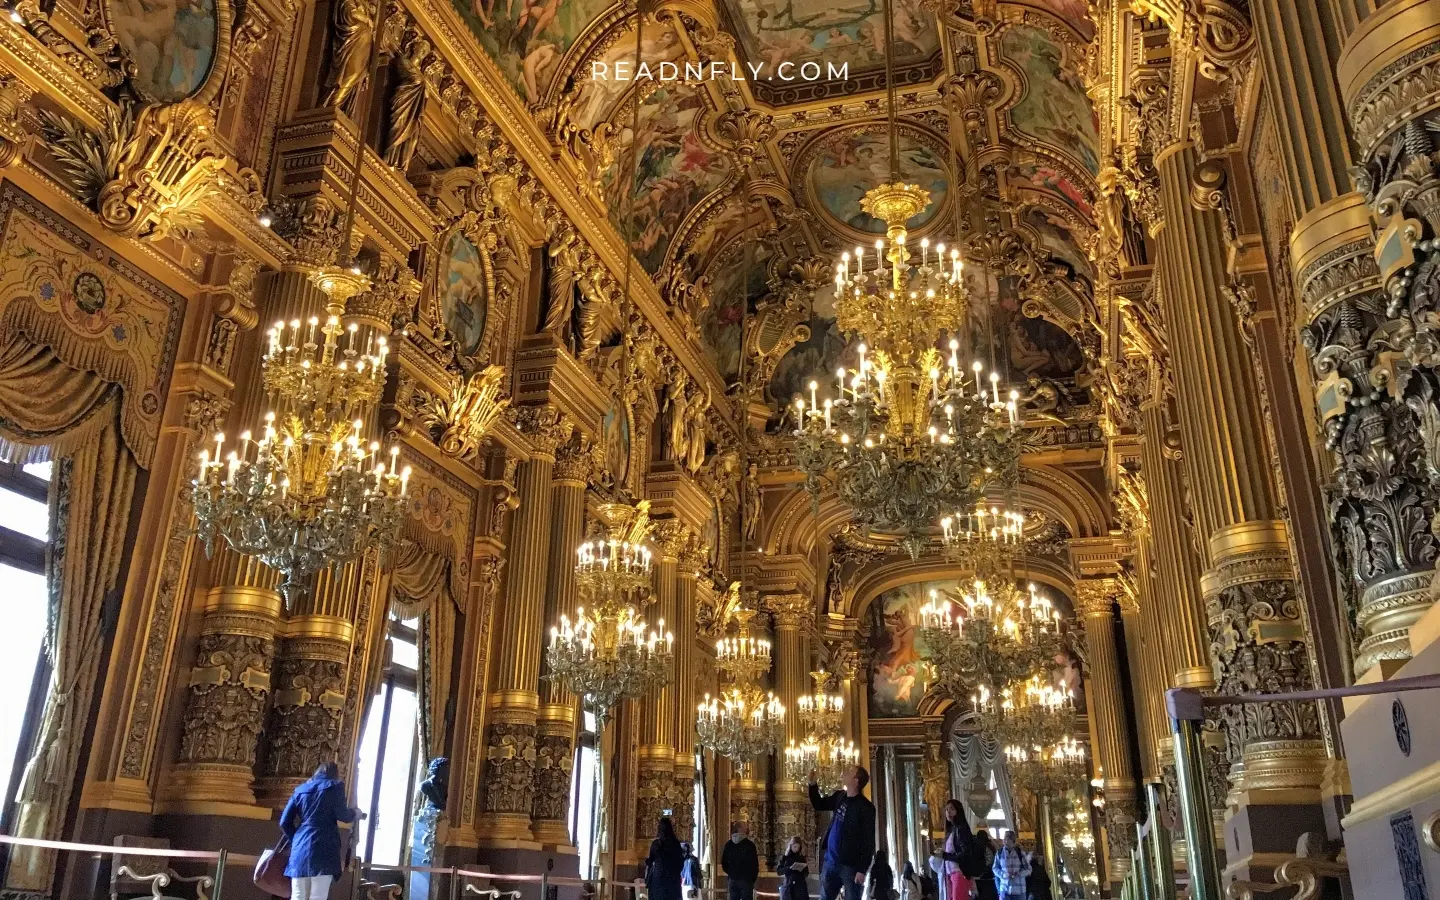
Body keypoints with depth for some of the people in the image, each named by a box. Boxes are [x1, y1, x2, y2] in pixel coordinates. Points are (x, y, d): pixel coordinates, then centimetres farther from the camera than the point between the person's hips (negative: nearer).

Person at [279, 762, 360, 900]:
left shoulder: (301, 789, 20)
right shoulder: (334, 786, 7)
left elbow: (284, 822, 15)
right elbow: (342, 815, -1)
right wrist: (355, 813, 19)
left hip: (300, 848, 5)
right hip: (323, 848, -4)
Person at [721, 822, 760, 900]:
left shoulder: (728, 845, 6)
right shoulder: (749, 844, -10)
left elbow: (724, 862, 9)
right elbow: (754, 863, -9)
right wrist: (754, 877, 6)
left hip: (733, 879, 5)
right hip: (746, 879, -5)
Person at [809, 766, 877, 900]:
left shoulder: (865, 807, -14)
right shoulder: (839, 796, 7)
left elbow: (868, 841, -16)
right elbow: (819, 805, 24)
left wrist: (862, 869, -21)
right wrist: (813, 784, 9)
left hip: (850, 865, -7)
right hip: (831, 861, 7)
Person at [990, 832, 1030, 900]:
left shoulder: (1020, 853, -4)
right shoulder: (999, 852, -1)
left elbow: (1028, 869, 1)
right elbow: (995, 868, 7)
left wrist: (1020, 873, -18)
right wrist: (1003, 874, -12)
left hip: (1019, 890, 0)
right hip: (1004, 889, 0)